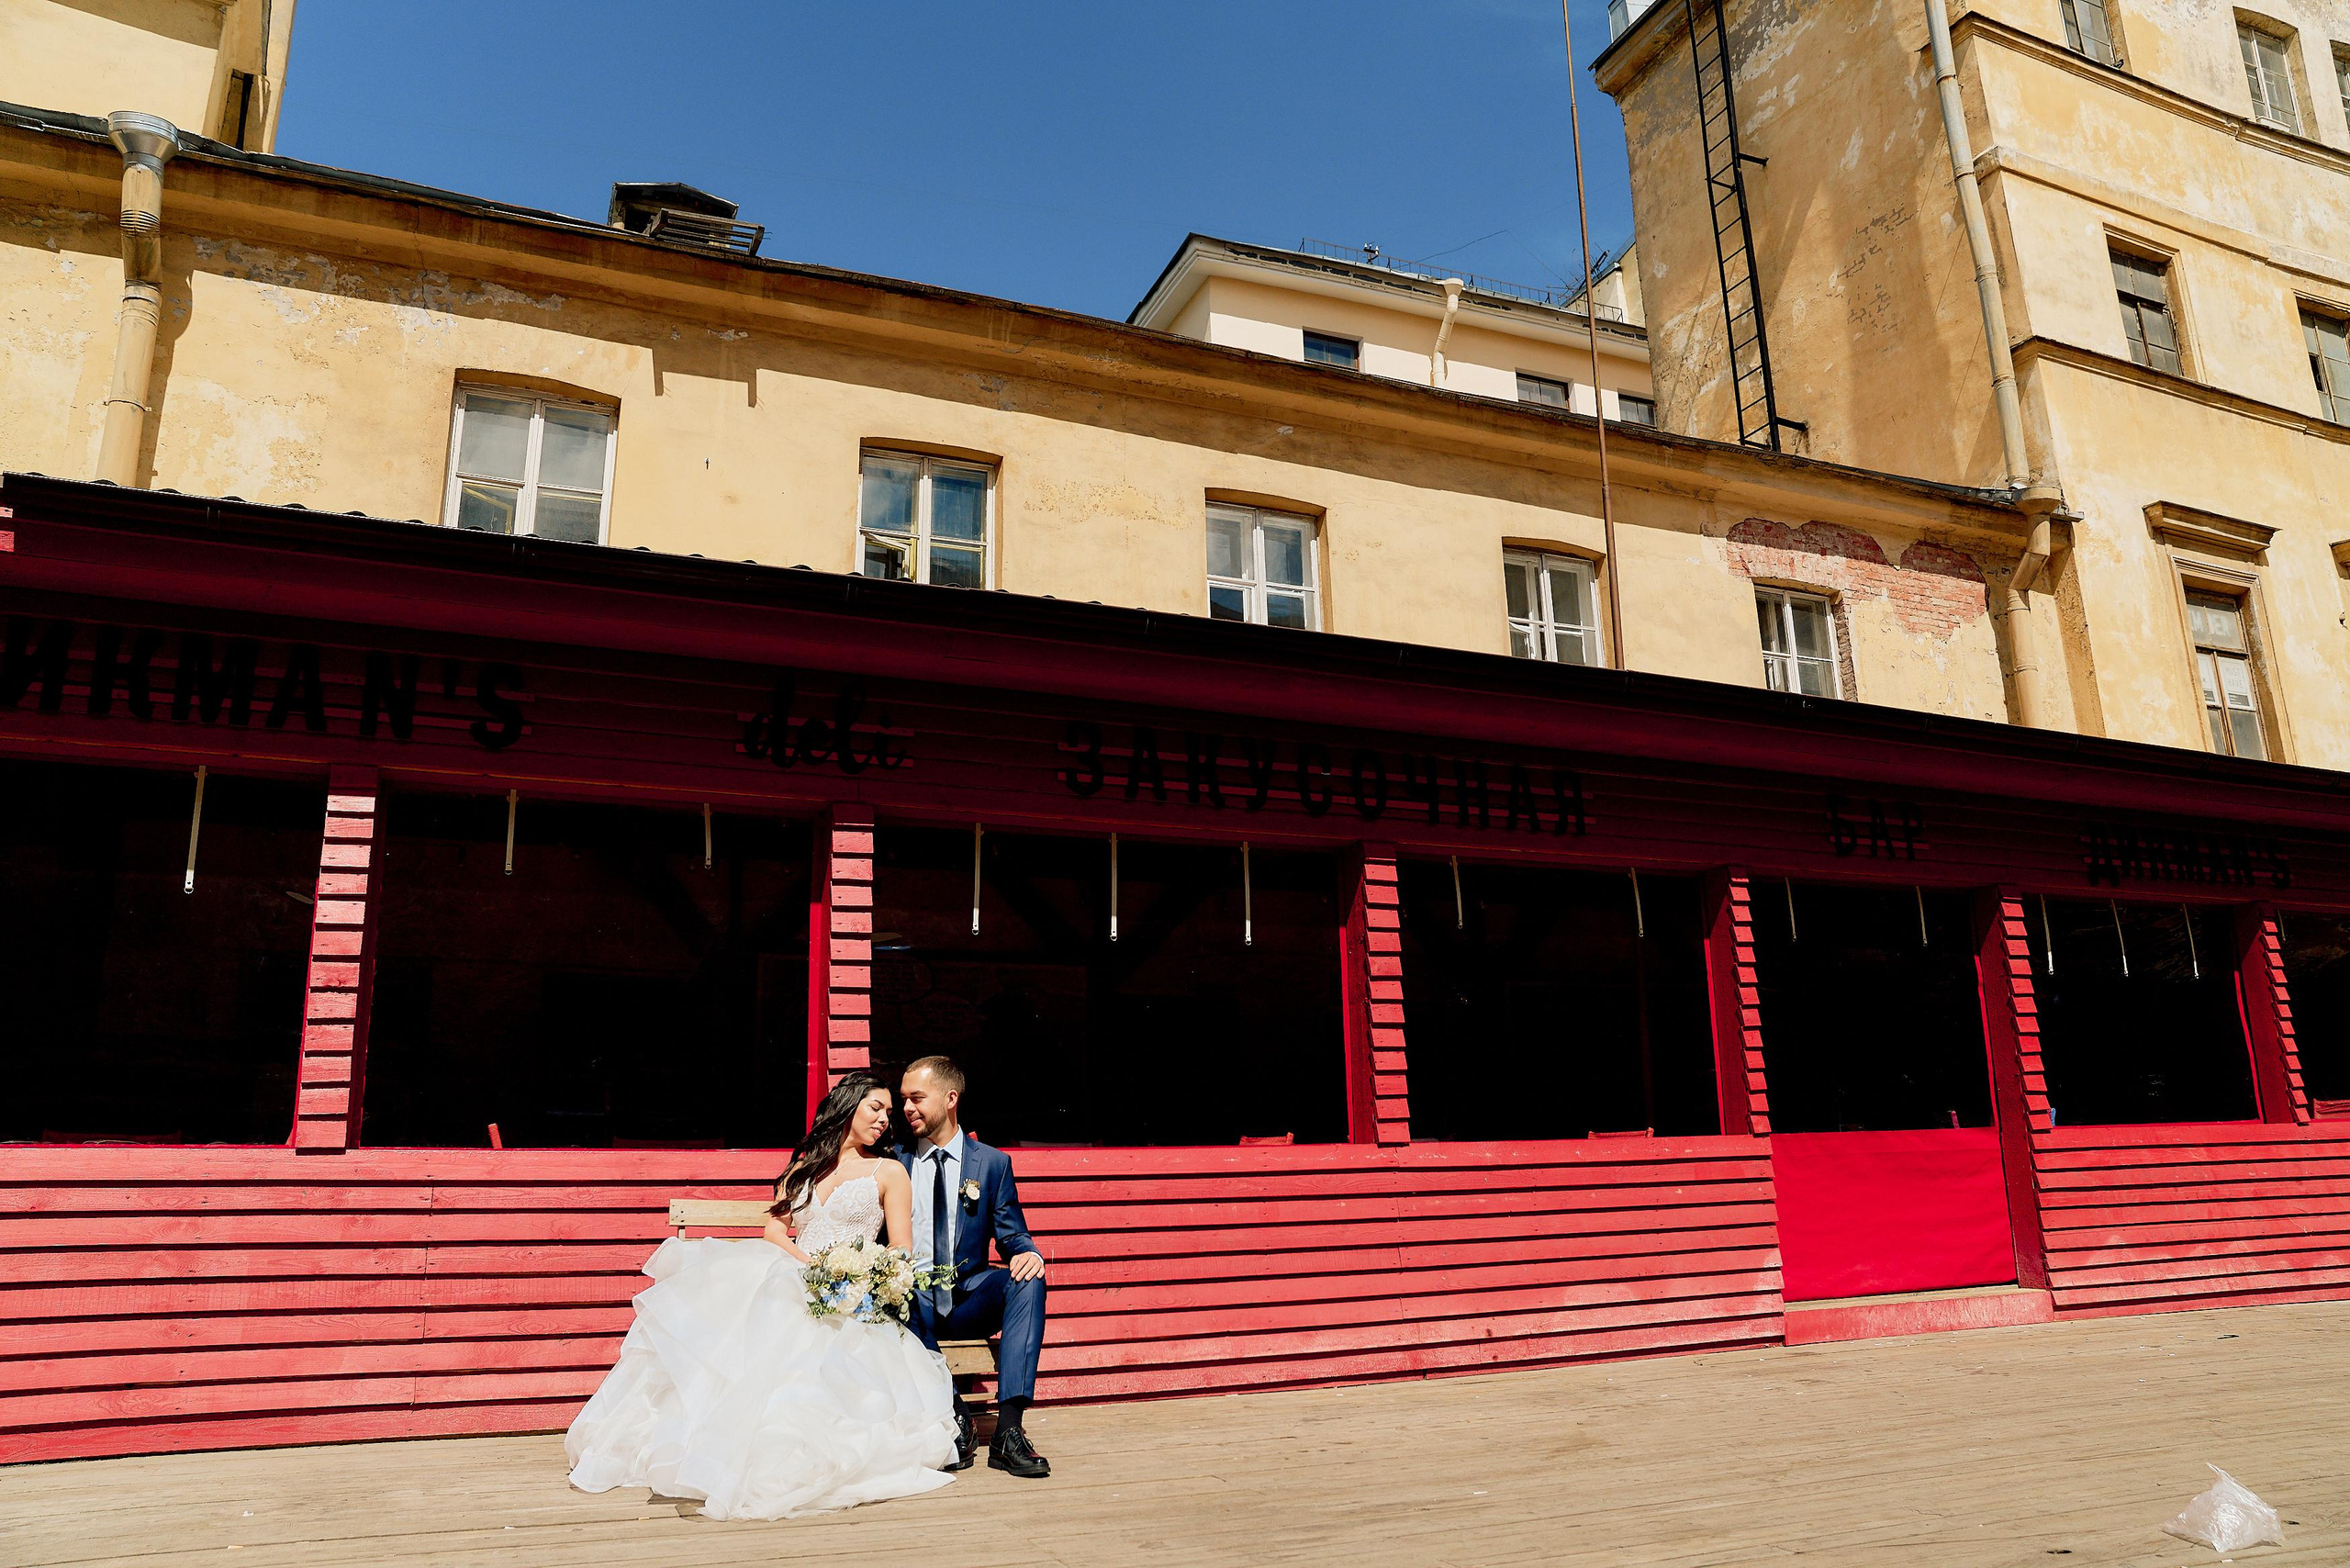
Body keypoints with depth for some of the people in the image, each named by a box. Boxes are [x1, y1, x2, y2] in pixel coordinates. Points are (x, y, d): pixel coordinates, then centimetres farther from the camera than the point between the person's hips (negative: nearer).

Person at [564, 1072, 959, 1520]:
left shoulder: (889, 1172, 12)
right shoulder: (803, 1167, 22)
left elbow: (901, 1255, 5)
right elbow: (774, 1231, 8)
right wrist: (813, 1266, -11)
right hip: (791, 1280, 3)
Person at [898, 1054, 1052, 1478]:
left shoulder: (992, 1163, 8)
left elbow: (1011, 1236, 6)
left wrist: (1027, 1253, -19)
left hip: (968, 1301, 1)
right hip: (912, 1303, 0)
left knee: (1028, 1278, -29)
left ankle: (1009, 1429, -34)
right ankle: (950, 1416, -27)